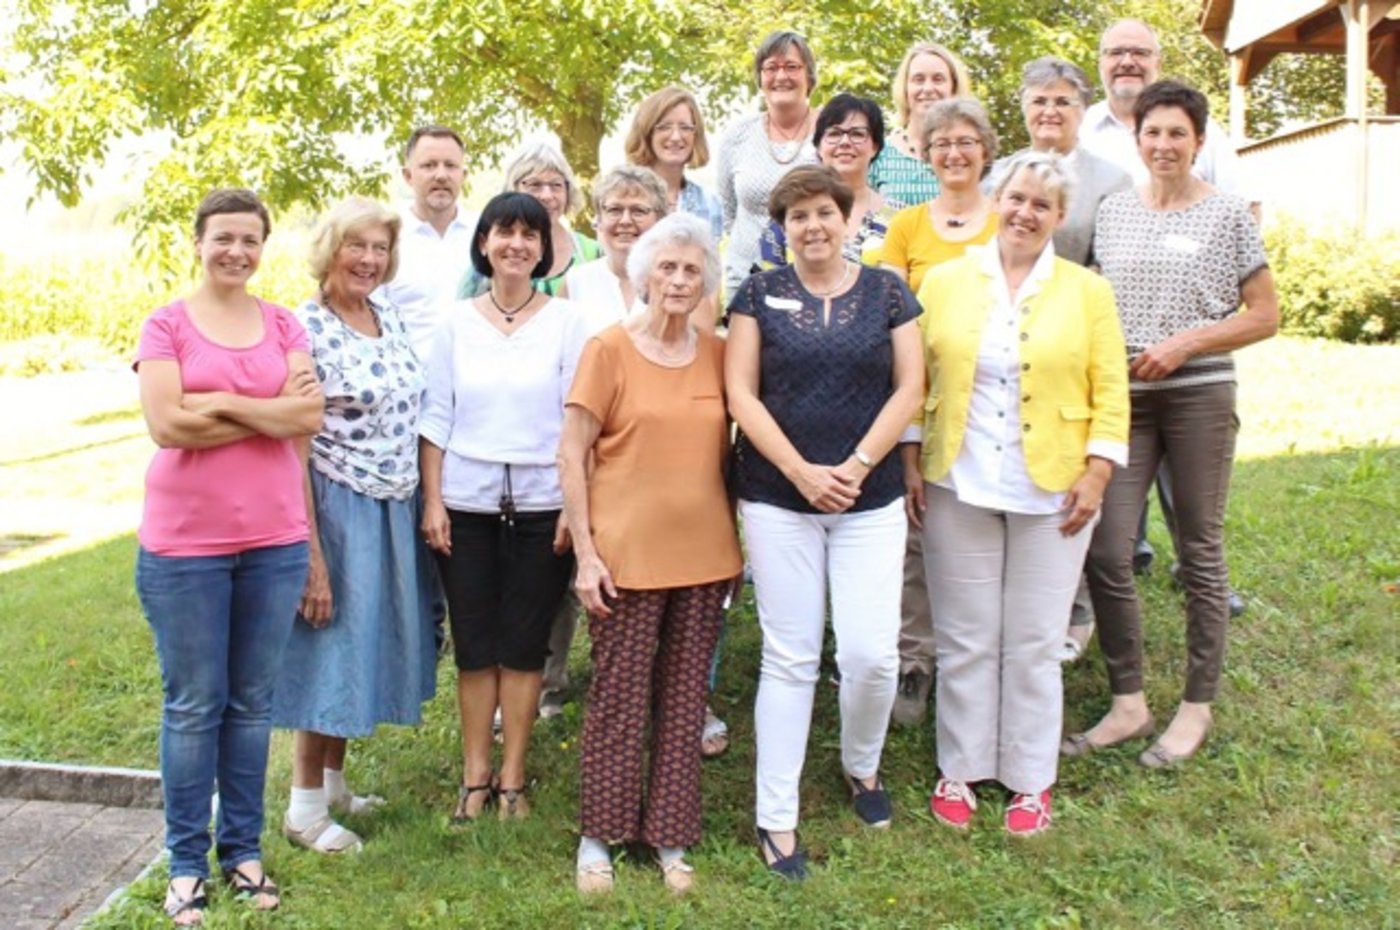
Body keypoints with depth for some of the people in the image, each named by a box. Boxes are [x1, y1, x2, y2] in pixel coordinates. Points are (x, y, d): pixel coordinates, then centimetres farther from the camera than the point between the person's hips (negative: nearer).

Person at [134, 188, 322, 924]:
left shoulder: (283, 325, 8)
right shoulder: (165, 325, -1)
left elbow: (310, 414, -6)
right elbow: (166, 424, -14)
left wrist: (220, 403, -13)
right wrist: (271, 410, -10)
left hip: (274, 539, 3)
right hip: (184, 543, -3)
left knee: (252, 701, 11)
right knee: (192, 706, 6)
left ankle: (243, 848, 25)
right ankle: (186, 861, 19)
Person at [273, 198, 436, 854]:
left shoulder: (392, 320, 7)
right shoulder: (305, 329, -13)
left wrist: (424, 505, 9)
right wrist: (311, 552, -18)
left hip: (395, 510, 7)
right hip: (337, 509, -7)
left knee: (369, 644, 16)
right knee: (329, 649, 2)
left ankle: (333, 783, 32)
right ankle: (305, 807, 18)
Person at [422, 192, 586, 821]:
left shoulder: (566, 321, 2)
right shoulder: (457, 321, 6)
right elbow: (435, 416, 5)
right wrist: (432, 500, -2)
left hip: (541, 502, -1)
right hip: (466, 502, 1)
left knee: (524, 643, 5)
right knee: (474, 643, 6)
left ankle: (512, 779, 17)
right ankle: (475, 776, 18)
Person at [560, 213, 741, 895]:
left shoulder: (717, 353, 6)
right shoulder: (609, 348, -5)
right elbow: (571, 455, -6)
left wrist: (735, 547, 10)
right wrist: (586, 552, -11)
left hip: (705, 555, 4)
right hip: (627, 556, -4)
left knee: (685, 702, 10)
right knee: (619, 700, 5)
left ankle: (671, 838, 24)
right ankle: (598, 836, 22)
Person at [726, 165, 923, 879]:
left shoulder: (886, 292, 6)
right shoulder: (760, 295, 4)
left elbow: (909, 387, 1)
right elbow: (741, 393, -2)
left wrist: (857, 466, -10)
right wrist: (802, 471, -12)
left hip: (870, 499, 1)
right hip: (777, 499, -1)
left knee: (872, 653, -3)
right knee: (789, 657, 3)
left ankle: (861, 765, 30)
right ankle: (776, 818, 15)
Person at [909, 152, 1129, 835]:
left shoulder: (1087, 291, 4)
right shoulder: (945, 281, 4)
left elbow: (1110, 392, 2)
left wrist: (1097, 472, -6)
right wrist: (911, 462, -1)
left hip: (1051, 494, 0)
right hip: (958, 487, 1)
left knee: (1034, 644, 7)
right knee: (964, 640, 9)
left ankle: (1030, 780, 23)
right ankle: (959, 770, 24)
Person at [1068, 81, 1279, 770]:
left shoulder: (1228, 214, 1)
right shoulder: (1112, 210, 11)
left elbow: (1265, 316, 0)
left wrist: (1184, 343, -12)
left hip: (1198, 395, -3)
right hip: (1122, 397, 3)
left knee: (1199, 552, 5)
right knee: (1105, 550, -4)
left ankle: (1197, 706, 18)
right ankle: (1128, 703, 11)